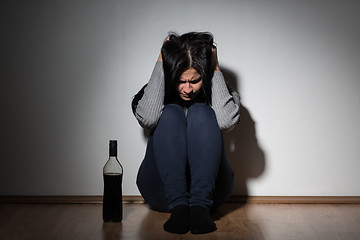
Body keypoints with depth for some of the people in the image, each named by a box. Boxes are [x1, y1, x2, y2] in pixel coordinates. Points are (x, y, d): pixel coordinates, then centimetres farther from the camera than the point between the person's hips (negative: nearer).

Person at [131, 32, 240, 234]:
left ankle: (200, 206, -35)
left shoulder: (215, 91, 6)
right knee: (171, 113, -20)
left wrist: (216, 69, -9)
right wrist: (160, 64, -12)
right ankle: (178, 206, -36)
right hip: (161, 190, 0)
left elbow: (227, 121, -18)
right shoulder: (156, 92, 5)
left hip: (210, 187, 0)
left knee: (200, 112, -20)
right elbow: (147, 118, -20)